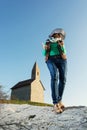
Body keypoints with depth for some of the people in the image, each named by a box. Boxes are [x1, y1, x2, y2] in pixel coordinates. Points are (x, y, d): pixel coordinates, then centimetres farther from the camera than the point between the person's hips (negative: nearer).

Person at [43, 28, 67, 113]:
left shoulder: (61, 43, 25)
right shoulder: (48, 42, 22)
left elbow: (64, 53, 12)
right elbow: (45, 54, 15)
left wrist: (62, 46, -6)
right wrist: (45, 49, -6)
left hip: (61, 60, 3)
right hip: (51, 60, -3)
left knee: (63, 78, -16)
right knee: (55, 77, -27)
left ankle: (59, 100, -5)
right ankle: (55, 103, -34)